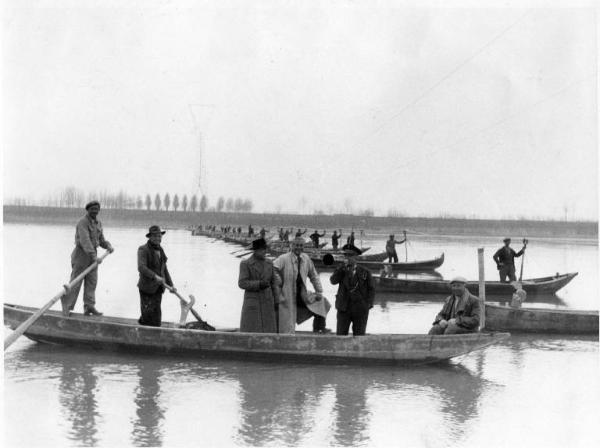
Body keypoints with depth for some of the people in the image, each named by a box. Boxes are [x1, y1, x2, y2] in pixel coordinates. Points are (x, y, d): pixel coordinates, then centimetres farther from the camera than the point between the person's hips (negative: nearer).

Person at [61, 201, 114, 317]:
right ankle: (66, 307, 7)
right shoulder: (82, 222, -16)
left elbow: (101, 240, 15)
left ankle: (89, 307, 8)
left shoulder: (98, 223, 10)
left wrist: (109, 246, -7)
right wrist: (94, 256, -36)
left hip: (92, 254, 7)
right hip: (81, 254, -7)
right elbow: (85, 240, -28)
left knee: (91, 282, 5)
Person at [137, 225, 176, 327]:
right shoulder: (143, 250, -11)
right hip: (147, 288, -7)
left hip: (158, 288, 7)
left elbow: (164, 269, 19)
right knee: (147, 314, -6)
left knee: (156, 315, 7)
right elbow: (141, 268, -25)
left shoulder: (160, 250, 12)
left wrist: (170, 285, 14)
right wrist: (155, 276, -34)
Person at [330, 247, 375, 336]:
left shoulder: (365, 272, 6)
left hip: (360, 309, -1)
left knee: (359, 336, 1)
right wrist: (343, 267, -13)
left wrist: (368, 304, -6)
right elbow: (333, 281, -10)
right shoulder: (341, 271, 8)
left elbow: (371, 289, 6)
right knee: (340, 335, -5)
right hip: (344, 308, 1)